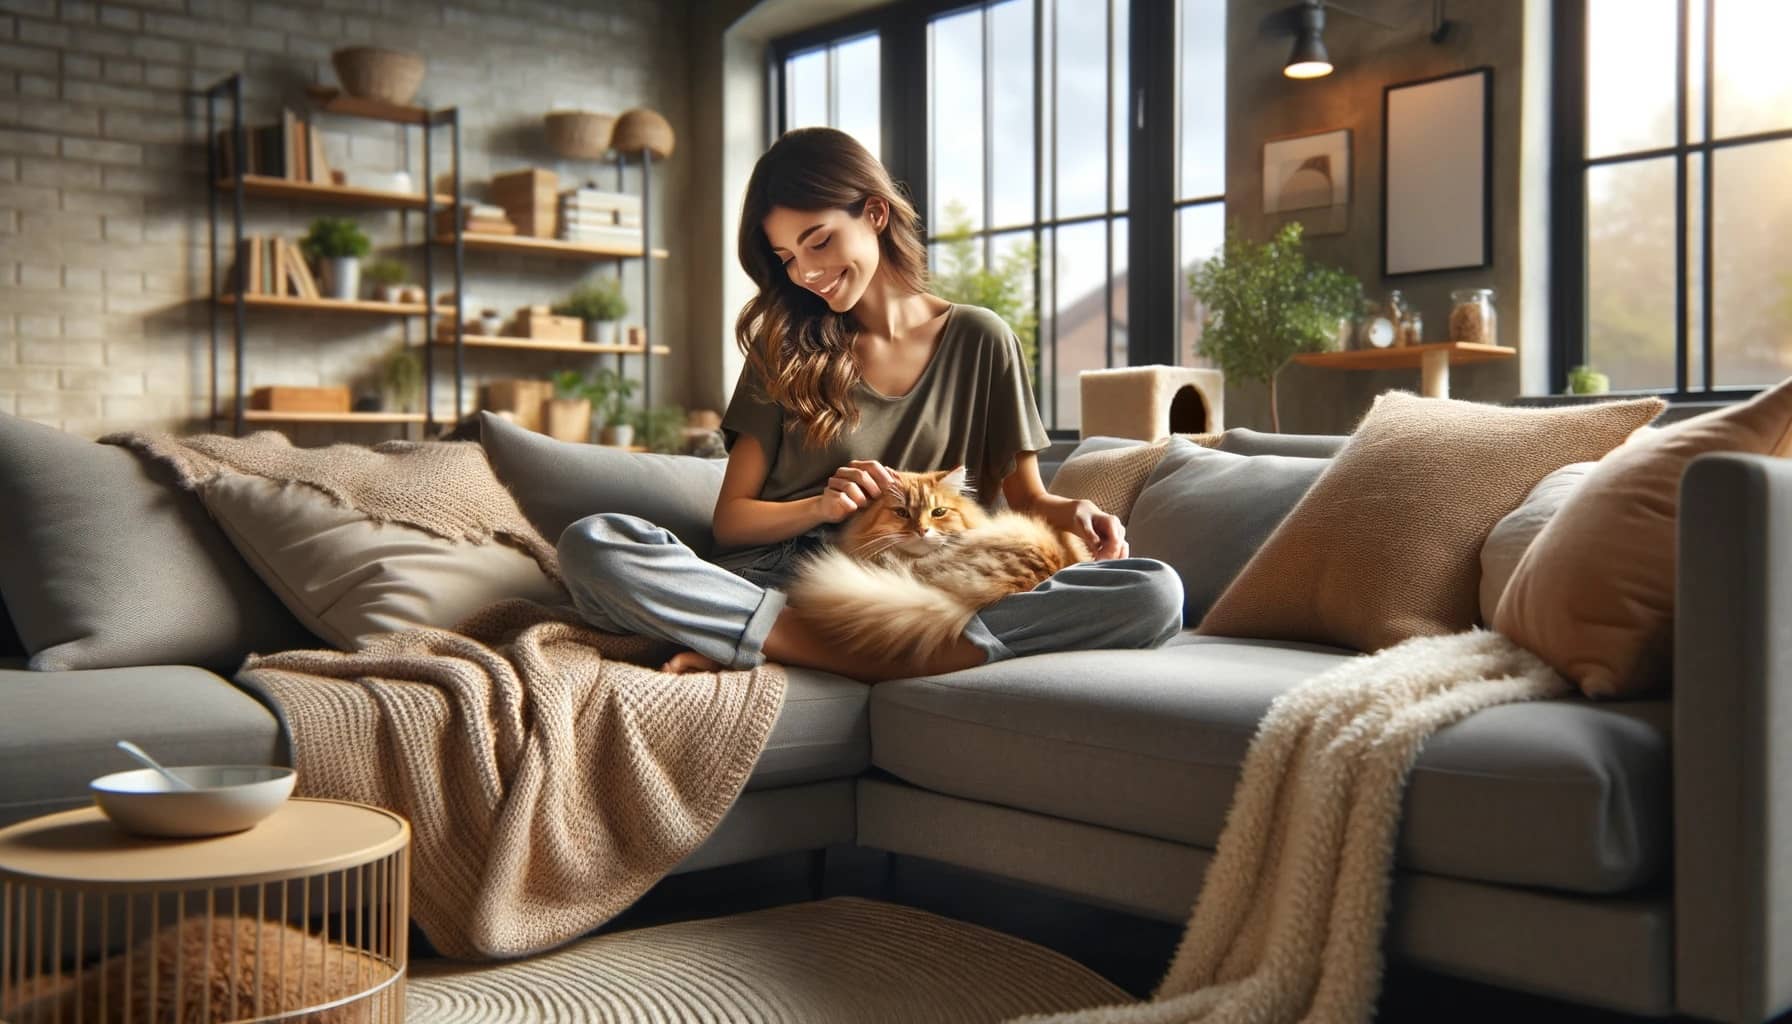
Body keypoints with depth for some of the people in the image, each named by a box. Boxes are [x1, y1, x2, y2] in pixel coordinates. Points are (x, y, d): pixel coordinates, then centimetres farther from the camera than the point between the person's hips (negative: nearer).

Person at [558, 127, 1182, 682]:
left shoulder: (978, 339, 12)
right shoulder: (787, 348, 13)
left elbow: (1025, 498, 15)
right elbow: (731, 519, 9)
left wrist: (1071, 514, -8)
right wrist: (820, 507, -11)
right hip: (780, 582, 0)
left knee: (1154, 593, -27)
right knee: (591, 546, -27)